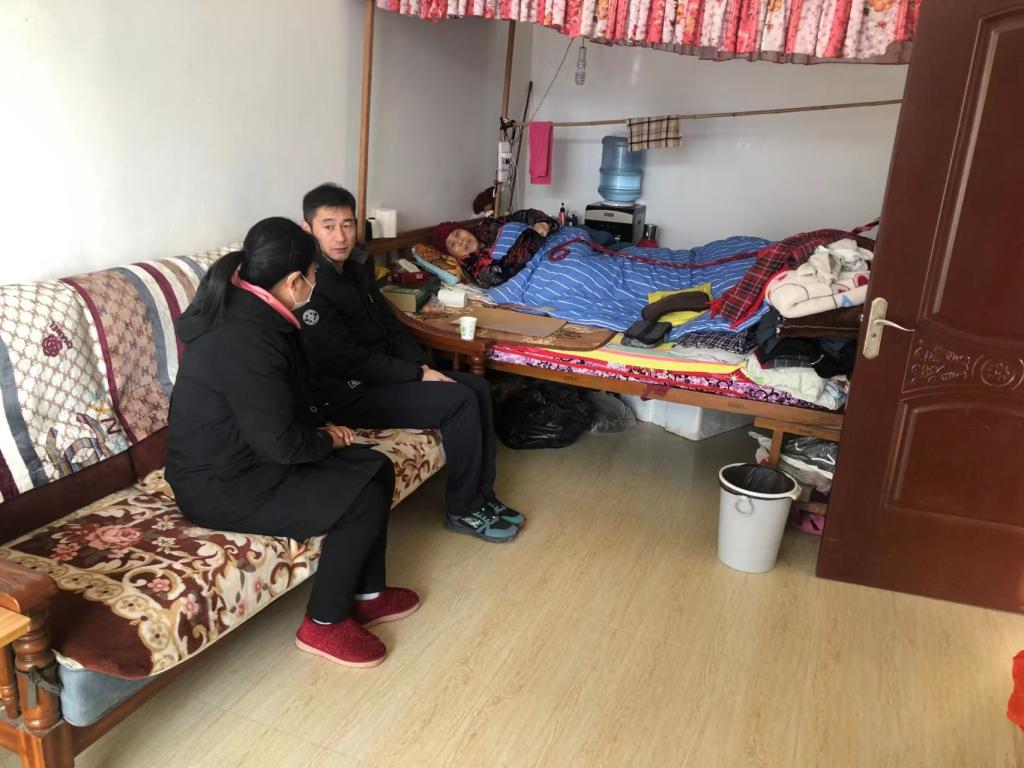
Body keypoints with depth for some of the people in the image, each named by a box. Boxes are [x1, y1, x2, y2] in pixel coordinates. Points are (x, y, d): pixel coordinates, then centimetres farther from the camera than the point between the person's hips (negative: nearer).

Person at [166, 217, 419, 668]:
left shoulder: (247, 311, 4)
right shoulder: (245, 339, -29)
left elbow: (286, 403, 16)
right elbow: (281, 443, -27)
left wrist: (321, 428, 3)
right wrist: (326, 440, -8)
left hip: (244, 456, 10)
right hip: (222, 487, -10)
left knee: (376, 469, 3)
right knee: (363, 499, -17)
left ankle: (367, 593, 17)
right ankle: (325, 624, 2)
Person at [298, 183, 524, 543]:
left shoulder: (357, 264, 6)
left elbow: (390, 322, 12)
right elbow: (351, 361, -23)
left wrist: (423, 365, -3)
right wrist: (418, 375, -18)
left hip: (382, 371, 9)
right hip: (349, 394, -9)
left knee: (478, 387, 0)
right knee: (460, 401, -19)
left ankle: (482, 495, 8)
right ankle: (462, 510, -3)